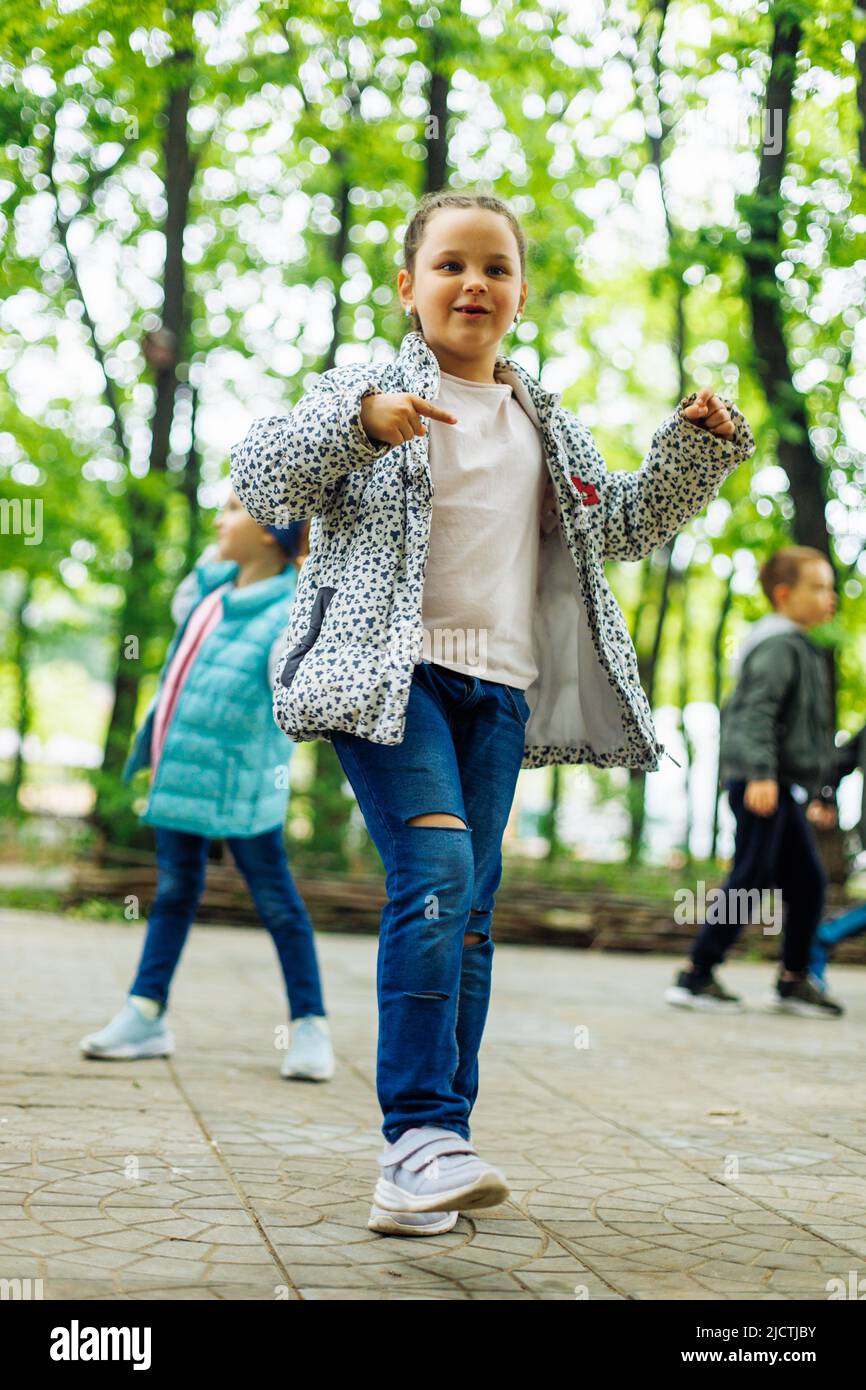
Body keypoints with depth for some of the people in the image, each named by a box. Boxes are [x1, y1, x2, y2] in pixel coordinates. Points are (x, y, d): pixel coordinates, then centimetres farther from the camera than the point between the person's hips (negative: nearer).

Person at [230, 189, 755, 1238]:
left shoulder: (547, 426, 20)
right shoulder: (369, 390, 5)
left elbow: (624, 524, 27)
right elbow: (259, 476, -6)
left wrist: (698, 447, 13)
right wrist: (358, 422, -22)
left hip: (498, 686, 6)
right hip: (390, 671, -5)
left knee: (467, 908, 5)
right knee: (435, 872, -23)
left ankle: (433, 1150, 11)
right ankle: (421, 1130, -21)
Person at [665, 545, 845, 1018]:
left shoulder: (802, 650, 23)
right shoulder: (777, 645, -10)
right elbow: (757, 711, -22)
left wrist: (820, 793, 30)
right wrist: (760, 773, -32)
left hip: (779, 788, 10)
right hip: (760, 786, -10)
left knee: (809, 882, 10)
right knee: (751, 878, -10)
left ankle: (793, 981, 19)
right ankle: (695, 977, -6)